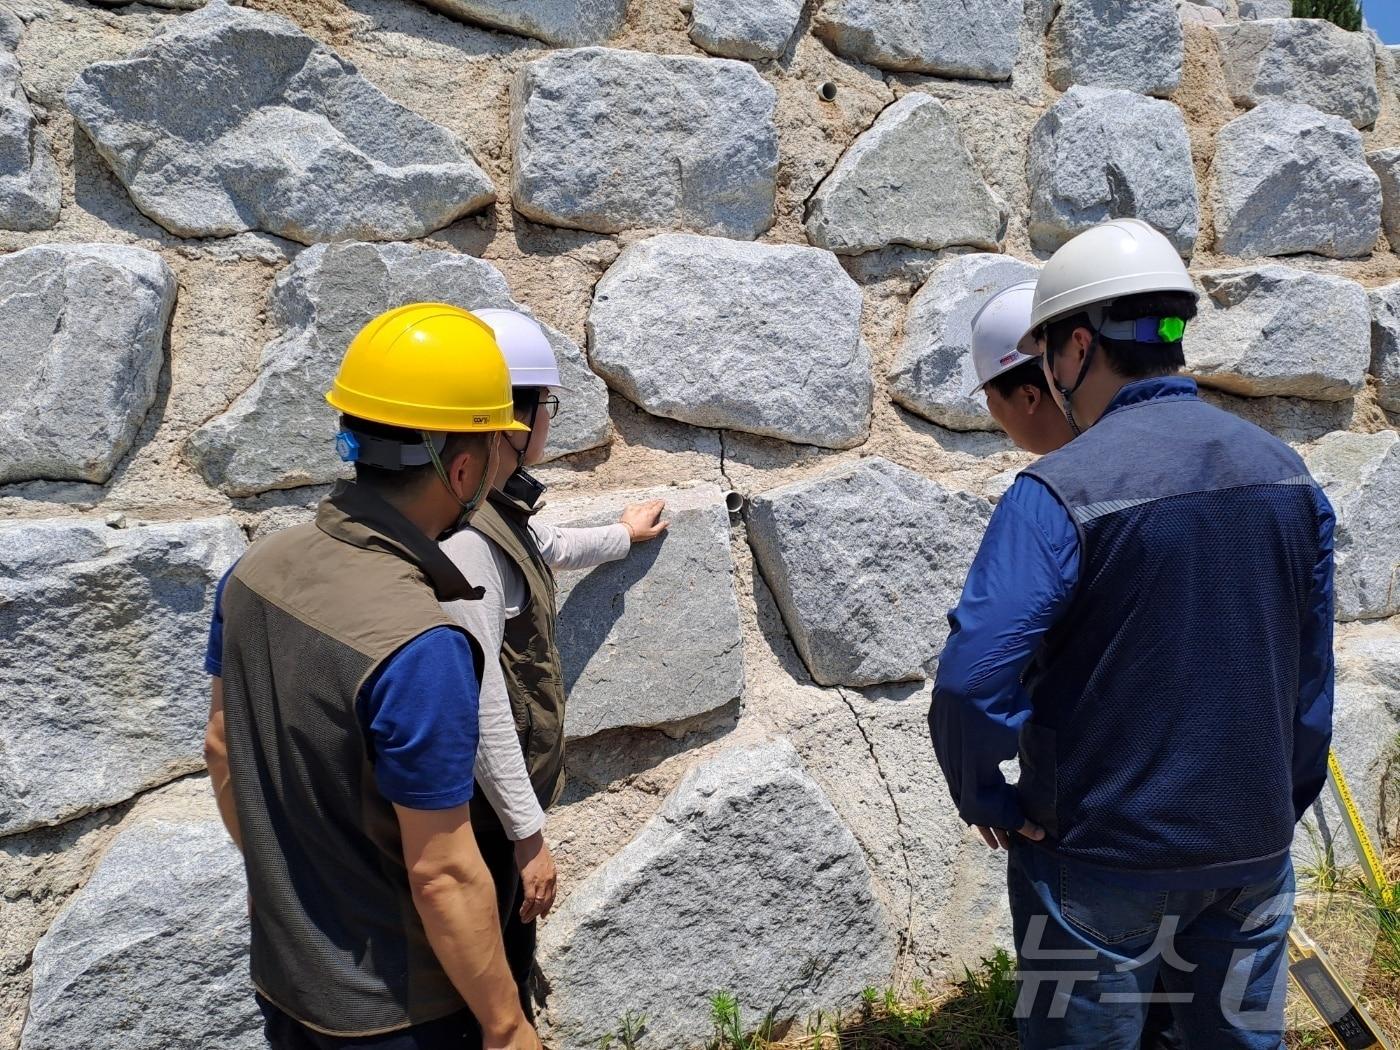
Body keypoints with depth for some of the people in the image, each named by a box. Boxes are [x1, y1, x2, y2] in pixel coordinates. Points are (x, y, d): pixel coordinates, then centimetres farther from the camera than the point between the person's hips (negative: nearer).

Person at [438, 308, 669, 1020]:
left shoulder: (502, 506, 3)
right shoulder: (463, 535, -27)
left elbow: (551, 548, 26)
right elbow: (482, 703, -26)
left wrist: (622, 536, 43)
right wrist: (528, 834, -19)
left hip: (510, 784, 9)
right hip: (485, 805, -9)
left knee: (513, 960, 25)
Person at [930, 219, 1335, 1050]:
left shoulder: (1060, 492, -22)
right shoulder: (1286, 472, -1)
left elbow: (973, 680, -30)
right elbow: (1314, 671, 7)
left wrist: (983, 797, -12)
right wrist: (1288, 802, 19)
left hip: (1104, 857, -5)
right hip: (1255, 852, 6)